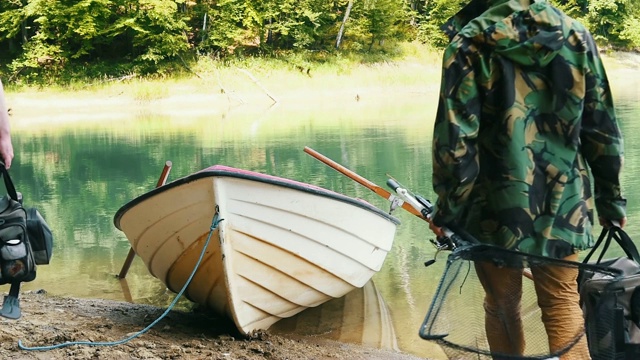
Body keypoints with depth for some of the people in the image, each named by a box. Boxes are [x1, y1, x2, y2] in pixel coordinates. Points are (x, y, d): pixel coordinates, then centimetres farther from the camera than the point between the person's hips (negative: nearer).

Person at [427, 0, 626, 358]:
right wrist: (611, 201, 13)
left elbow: (455, 139, -12)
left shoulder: (470, 42, -7)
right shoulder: (574, 34, 2)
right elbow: (604, 129, 4)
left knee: (502, 306, 14)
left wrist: (447, 209, -3)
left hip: (498, 205, -2)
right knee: (563, 304, 10)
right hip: (563, 203, 2)